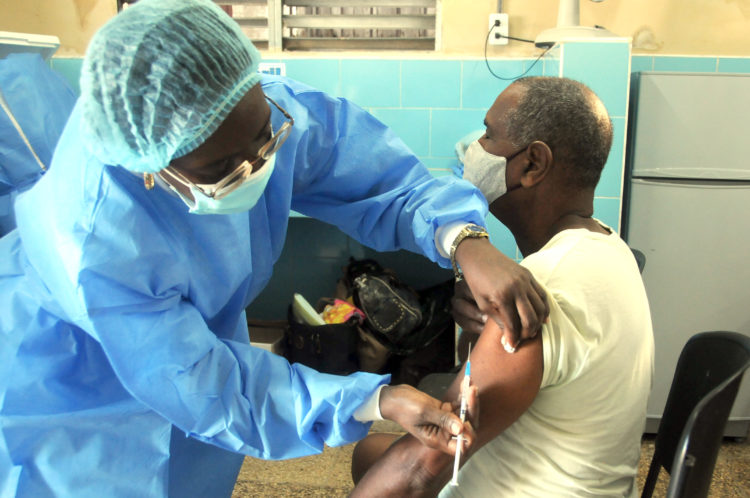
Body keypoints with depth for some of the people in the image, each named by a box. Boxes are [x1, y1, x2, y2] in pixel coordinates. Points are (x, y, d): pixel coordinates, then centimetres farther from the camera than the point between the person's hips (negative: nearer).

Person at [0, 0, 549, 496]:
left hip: (200, 327, 5)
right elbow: (195, 381, -31)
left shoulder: (260, 111, -28)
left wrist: (465, 243, -39)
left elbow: (375, 168, -20)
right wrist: (376, 401, -35)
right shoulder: (97, 243, -40)